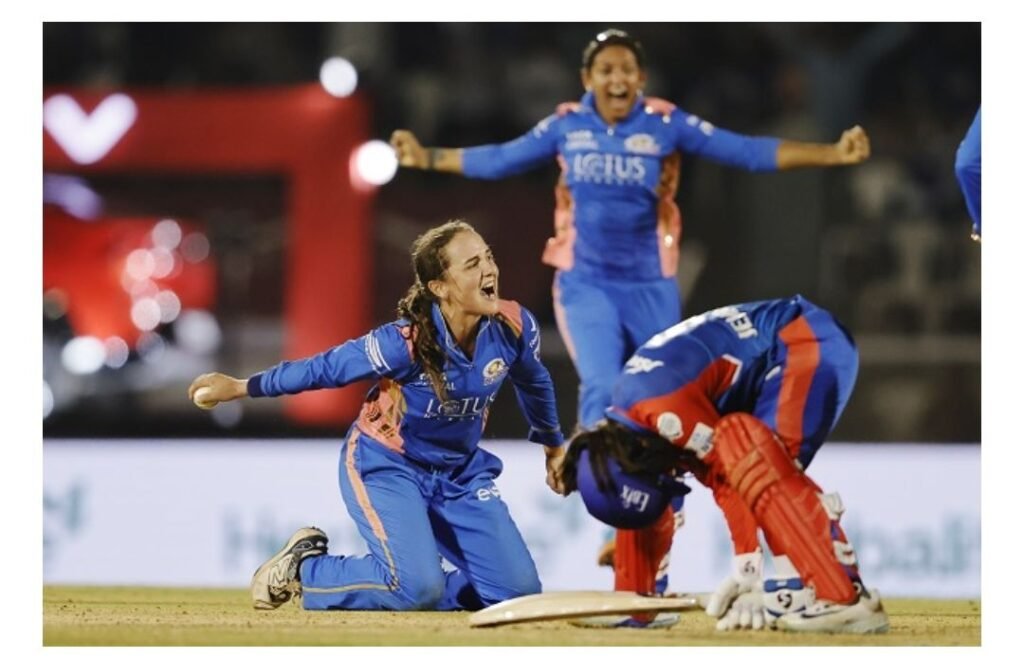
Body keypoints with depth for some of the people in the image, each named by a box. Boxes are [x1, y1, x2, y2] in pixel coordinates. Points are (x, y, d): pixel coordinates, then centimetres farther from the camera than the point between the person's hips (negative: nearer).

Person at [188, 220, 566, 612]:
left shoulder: (514, 328, -16)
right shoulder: (408, 341, -29)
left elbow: (534, 383, 7)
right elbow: (327, 368, -16)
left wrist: (553, 446, 24)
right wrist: (240, 388, -10)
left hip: (459, 474, 5)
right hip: (385, 466, -5)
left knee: (518, 590, -6)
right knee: (419, 588, -25)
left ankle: (400, 590, 18)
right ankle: (304, 569, 3)